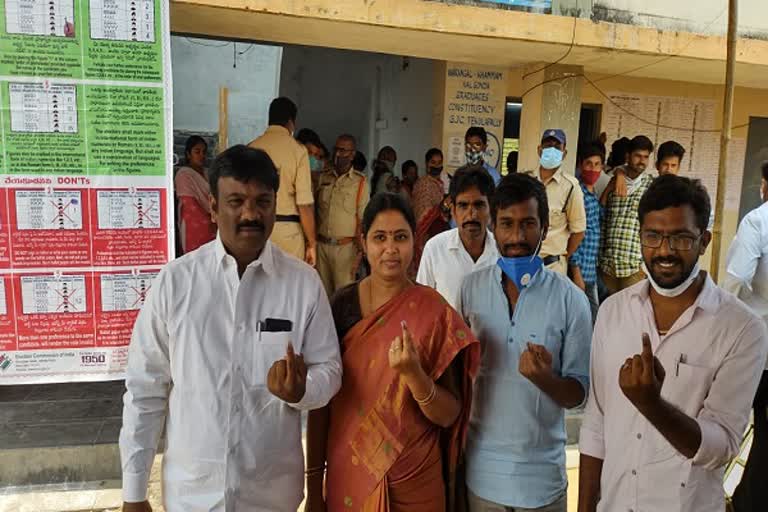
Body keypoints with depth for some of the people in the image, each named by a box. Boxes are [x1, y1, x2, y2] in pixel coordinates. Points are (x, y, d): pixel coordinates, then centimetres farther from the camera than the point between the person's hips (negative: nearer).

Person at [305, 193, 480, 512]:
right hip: (346, 476, 2)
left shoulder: (434, 312, -13)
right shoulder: (342, 304, -8)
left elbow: (450, 415, -11)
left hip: (413, 480, -1)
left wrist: (414, 374, -28)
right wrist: (314, 483, 0)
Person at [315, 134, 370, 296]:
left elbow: (363, 219, -3)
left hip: (345, 246, -3)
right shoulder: (323, 178, 10)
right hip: (321, 244, 3)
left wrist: (360, 252, -9)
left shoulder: (360, 181, -1)